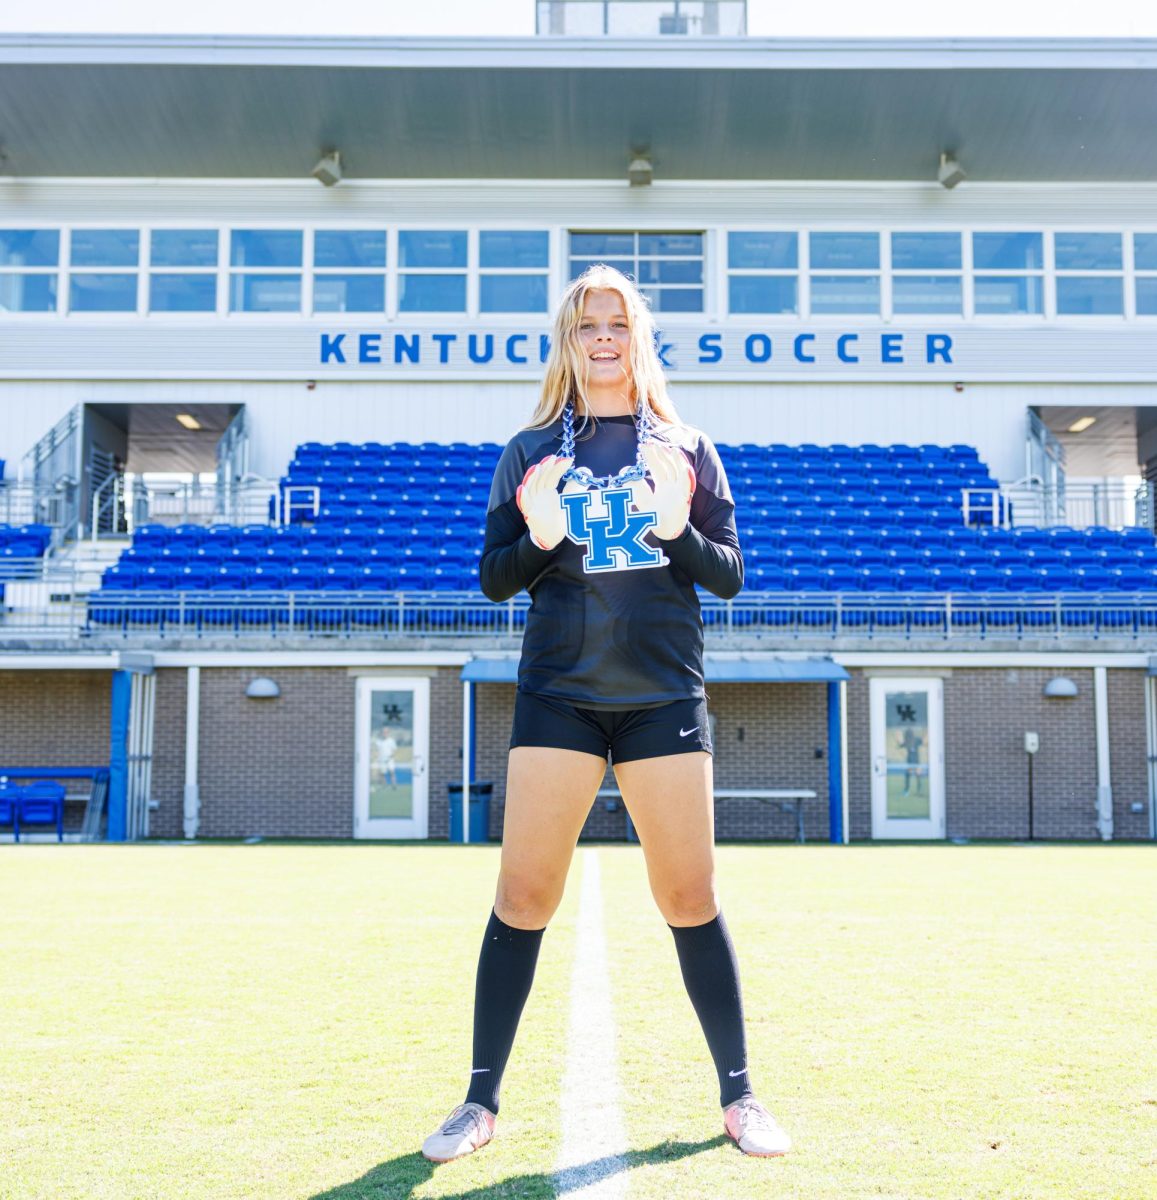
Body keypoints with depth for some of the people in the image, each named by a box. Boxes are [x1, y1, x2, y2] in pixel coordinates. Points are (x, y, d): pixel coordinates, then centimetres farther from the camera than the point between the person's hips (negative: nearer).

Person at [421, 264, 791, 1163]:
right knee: (523, 895, -1)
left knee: (690, 896, 3)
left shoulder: (687, 450, 9)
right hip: (558, 694, 0)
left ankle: (739, 1096, 17)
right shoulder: (531, 451, 9)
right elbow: (494, 579, 7)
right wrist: (539, 540, -14)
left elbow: (729, 577, 7)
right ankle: (481, 1103, 11)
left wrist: (676, 531, -13)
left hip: (666, 695, 0)